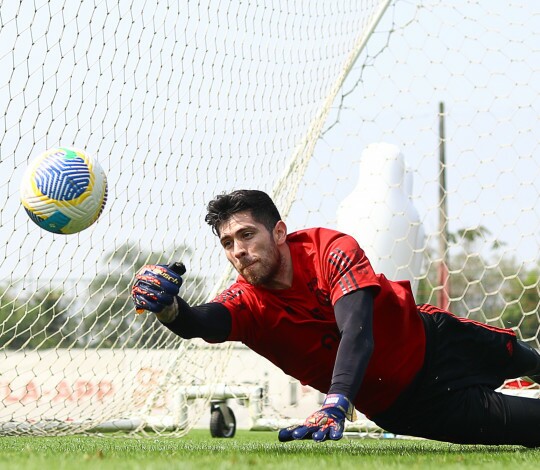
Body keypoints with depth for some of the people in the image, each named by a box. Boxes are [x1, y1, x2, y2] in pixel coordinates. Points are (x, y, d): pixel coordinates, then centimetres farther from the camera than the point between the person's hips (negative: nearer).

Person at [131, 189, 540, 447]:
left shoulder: (331, 248, -27)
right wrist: (168, 306, -66)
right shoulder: (249, 303, -19)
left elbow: (357, 332, -40)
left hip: (435, 339, 0)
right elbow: (200, 324, -41)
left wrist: (335, 406, -56)